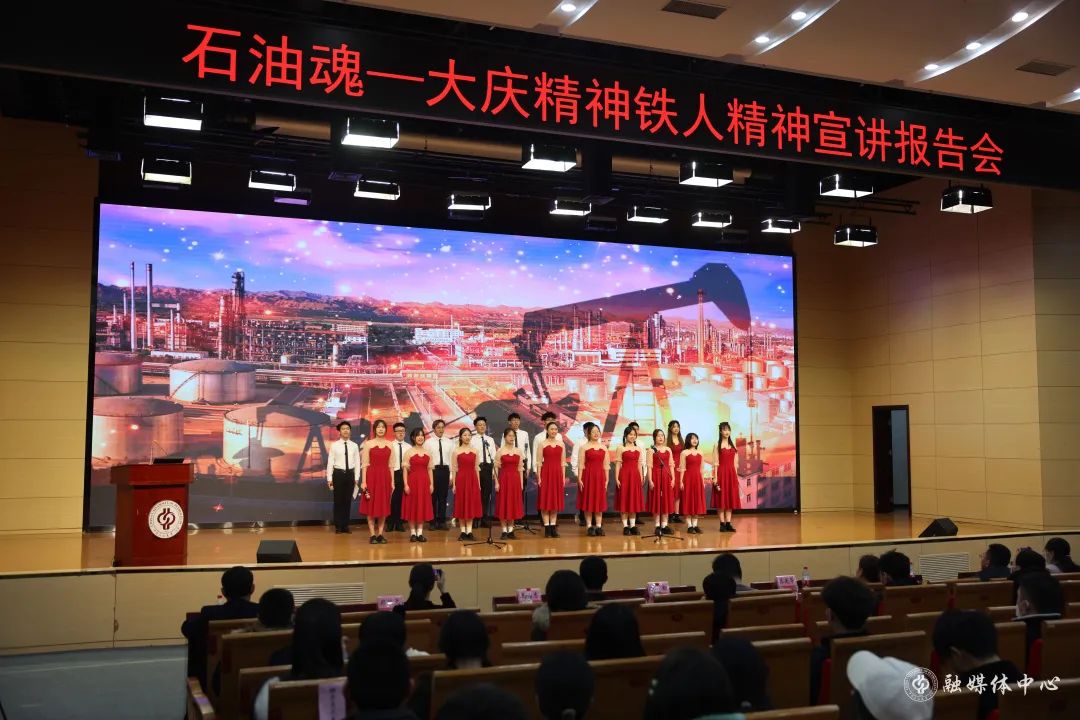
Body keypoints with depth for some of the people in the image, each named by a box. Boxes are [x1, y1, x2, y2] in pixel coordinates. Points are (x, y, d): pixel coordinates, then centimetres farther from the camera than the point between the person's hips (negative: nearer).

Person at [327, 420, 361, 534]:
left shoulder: (354, 446, 4)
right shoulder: (334, 445, -2)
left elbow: (357, 463, 5)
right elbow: (330, 462, -3)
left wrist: (356, 478, 1)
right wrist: (329, 478, -6)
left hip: (350, 474, 2)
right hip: (338, 474, -2)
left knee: (348, 500, 8)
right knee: (338, 500, 4)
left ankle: (345, 525, 18)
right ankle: (338, 526, 14)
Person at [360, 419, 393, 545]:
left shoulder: (389, 445, 8)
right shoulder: (368, 444, 0)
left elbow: (391, 465, 8)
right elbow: (364, 464, -3)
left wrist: (392, 482, 4)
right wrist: (363, 481, -9)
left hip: (385, 477, 3)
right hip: (372, 476, -3)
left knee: (383, 506, 6)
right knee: (371, 506, 1)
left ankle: (380, 534, 14)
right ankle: (373, 535, 8)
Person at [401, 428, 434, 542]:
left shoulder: (427, 452, 10)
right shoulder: (409, 452, -1)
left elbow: (430, 469, 9)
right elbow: (405, 469, -5)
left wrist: (431, 484, 3)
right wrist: (406, 484, -13)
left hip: (424, 482, 4)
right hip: (412, 481, -4)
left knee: (423, 506, 5)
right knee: (412, 506, 1)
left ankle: (420, 532, 11)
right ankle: (413, 533, 9)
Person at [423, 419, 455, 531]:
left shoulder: (449, 442, 8)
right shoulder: (428, 442, 0)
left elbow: (452, 459, 7)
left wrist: (451, 475, 3)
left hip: (445, 470, 3)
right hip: (432, 470, -3)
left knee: (443, 496, 6)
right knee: (432, 496, 3)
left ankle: (442, 522, 14)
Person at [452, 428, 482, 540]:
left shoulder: (474, 450, 8)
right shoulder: (456, 451, 0)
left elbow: (476, 468, 9)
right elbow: (453, 469, -1)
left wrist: (479, 483, 7)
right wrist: (453, 484, -6)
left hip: (472, 479, 3)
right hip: (461, 479, -3)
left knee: (472, 504, 3)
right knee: (461, 505, 3)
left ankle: (469, 531, 8)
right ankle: (463, 531, 10)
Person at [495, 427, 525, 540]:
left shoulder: (519, 451, 6)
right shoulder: (500, 451, -3)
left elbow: (520, 468, 7)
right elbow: (496, 468, -5)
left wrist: (521, 483, 4)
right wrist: (496, 482, -10)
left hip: (515, 479, 3)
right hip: (504, 479, -3)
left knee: (513, 504, 6)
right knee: (503, 504, 1)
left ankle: (510, 530, 15)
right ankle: (504, 530, 8)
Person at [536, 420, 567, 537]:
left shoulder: (561, 444, 8)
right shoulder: (542, 444, -1)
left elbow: (563, 462, 9)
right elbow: (539, 462, -3)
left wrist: (563, 477, 4)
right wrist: (538, 477, -9)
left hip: (558, 473, 3)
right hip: (546, 473, -3)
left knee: (556, 500, 6)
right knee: (545, 501, 0)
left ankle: (553, 526, 12)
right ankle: (547, 527, 5)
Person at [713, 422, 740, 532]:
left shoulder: (733, 443, 11)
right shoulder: (718, 444, -2)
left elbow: (735, 462, 13)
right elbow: (716, 462, -6)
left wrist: (736, 476, 8)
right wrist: (715, 477, -12)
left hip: (731, 473, 5)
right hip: (721, 472, -5)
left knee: (730, 498, 5)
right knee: (721, 498, -1)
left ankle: (728, 523, 9)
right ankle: (722, 524, 3)